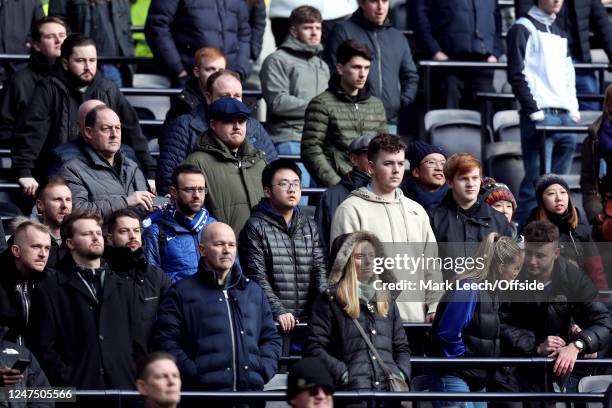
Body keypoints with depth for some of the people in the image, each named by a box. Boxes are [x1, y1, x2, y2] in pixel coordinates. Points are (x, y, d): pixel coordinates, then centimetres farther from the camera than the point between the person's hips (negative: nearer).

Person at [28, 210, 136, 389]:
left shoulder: (120, 287, 20)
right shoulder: (49, 291, 4)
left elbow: (130, 340, 19)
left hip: (122, 388, 4)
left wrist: (132, 382, 7)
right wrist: (68, 386, -10)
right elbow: (44, 348, -1)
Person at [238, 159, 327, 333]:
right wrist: (278, 311, -19)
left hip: (309, 319, 4)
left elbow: (320, 270, 10)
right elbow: (257, 278, -7)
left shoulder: (310, 227, 18)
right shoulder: (255, 228, 2)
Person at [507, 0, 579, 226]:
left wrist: (573, 109, 12)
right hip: (540, 117, -7)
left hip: (565, 115, 7)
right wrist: (534, 111, -14)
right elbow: (516, 75, -8)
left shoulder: (559, 33, 22)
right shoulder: (523, 28, -1)